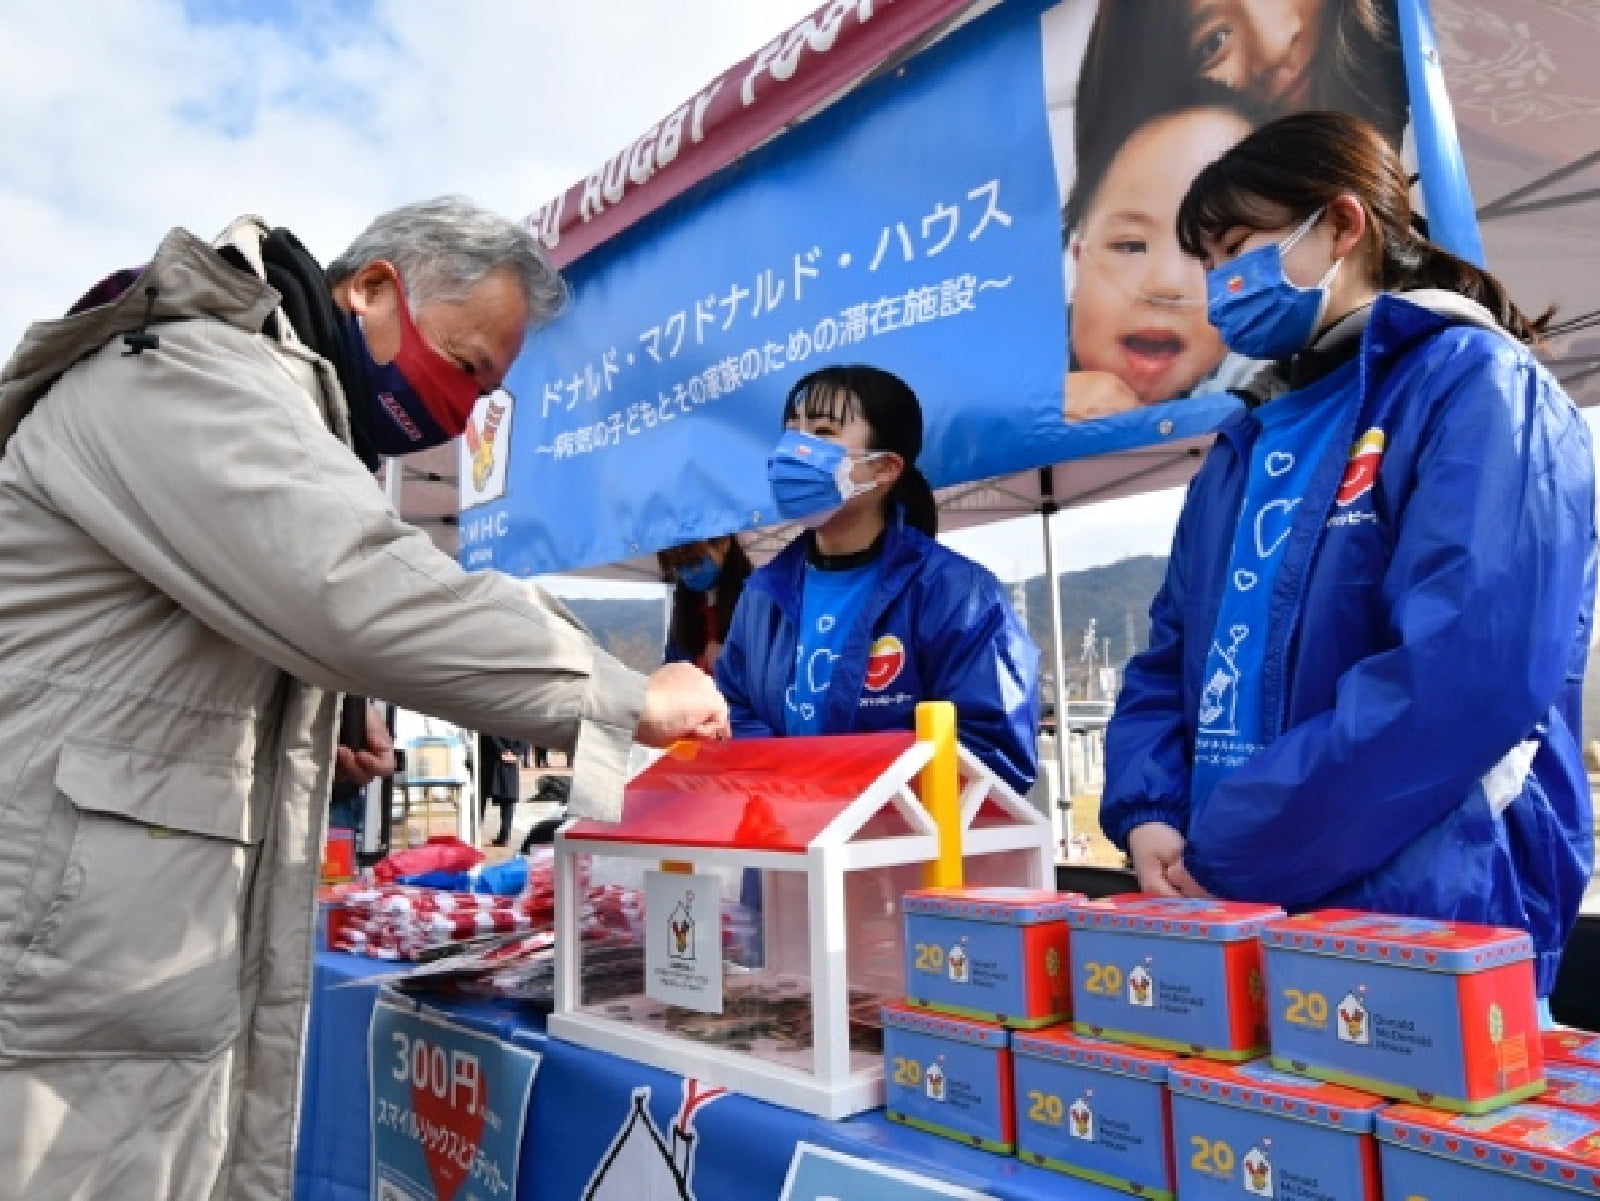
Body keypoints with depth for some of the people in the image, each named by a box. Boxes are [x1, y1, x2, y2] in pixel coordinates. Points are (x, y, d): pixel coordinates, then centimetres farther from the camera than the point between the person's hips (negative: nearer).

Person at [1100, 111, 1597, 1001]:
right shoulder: (1251, 445, 15)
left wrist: (1232, 853, -18)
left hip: (1428, 925, -7)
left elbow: (1467, 674, -21)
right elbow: (1174, 655, 13)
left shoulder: (1475, 386, -7)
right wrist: (1151, 819, -6)